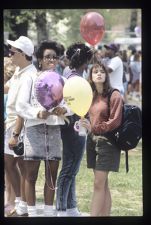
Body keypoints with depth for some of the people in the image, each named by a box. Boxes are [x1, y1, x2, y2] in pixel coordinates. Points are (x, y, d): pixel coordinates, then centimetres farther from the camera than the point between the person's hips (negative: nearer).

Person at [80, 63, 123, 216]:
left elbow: (115, 122, -14)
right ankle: (105, 215, 12)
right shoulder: (91, 96, 11)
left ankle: (94, 215, -10)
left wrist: (94, 128, -18)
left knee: (99, 183, -9)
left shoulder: (114, 95, -9)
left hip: (107, 142, -7)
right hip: (93, 140, 7)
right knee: (103, 184, 9)